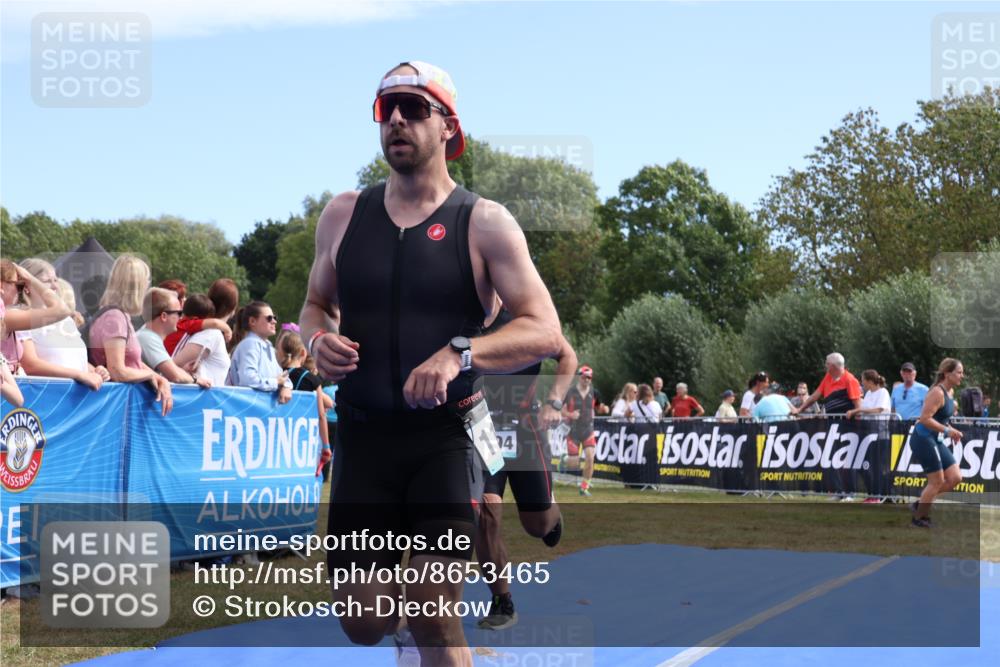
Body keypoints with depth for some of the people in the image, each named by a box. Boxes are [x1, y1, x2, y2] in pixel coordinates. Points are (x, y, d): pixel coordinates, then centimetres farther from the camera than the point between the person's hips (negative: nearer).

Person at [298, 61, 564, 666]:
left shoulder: (484, 223, -4)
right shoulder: (343, 215, 7)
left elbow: (545, 332, -9)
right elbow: (316, 305, 21)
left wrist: (458, 355, -25)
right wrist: (318, 338, -4)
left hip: (447, 438, -3)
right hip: (363, 435, 3)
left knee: (434, 616, -10)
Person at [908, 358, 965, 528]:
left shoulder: (949, 391, 10)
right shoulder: (937, 393, -19)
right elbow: (925, 419, -25)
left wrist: (951, 431, 9)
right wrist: (947, 430, -24)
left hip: (936, 441, 10)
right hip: (924, 439, -10)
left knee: (955, 478, 7)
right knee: (937, 481, -3)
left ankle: (921, 505, 19)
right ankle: (919, 518, 14)